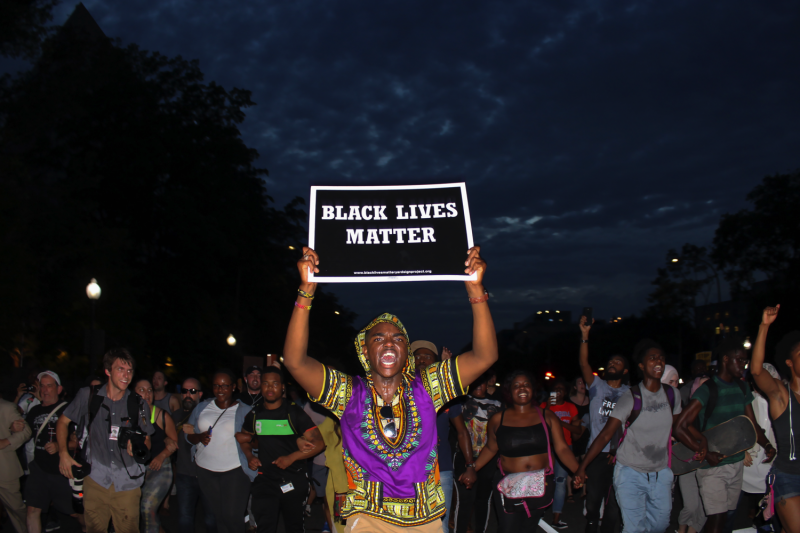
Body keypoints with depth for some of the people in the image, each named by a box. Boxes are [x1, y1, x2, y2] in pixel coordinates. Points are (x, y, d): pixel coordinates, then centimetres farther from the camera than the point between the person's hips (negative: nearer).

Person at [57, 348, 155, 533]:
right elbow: (63, 421, 13)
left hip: (127, 482, 0)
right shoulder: (88, 396, 1)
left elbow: (147, 442, 11)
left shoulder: (139, 405, 4)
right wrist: (63, 453, 1)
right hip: (96, 478, 0)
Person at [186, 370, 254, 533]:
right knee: (218, 516, 11)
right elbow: (188, 435, 11)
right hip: (206, 470, 4)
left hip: (235, 471, -3)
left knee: (232, 517, -9)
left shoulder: (244, 411, 0)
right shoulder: (202, 407, 10)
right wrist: (199, 437, -10)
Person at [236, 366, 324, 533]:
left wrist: (292, 457, -20)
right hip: (265, 480, 2)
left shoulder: (294, 413, -7)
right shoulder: (253, 415, 4)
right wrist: (249, 457, 3)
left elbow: (319, 443, -11)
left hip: (294, 480, -2)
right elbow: (244, 439, 23)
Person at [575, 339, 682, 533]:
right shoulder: (631, 397, -15)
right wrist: (582, 467, -20)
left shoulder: (672, 394, -1)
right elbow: (605, 435, -16)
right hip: (630, 473, -5)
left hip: (661, 472, 5)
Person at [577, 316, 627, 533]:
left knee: (614, 502, 6)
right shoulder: (597, 385, 6)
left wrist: (620, 450, -8)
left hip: (619, 455, 1)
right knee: (593, 499, 4)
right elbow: (584, 363, -10)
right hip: (597, 452, -1)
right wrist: (585, 335, -22)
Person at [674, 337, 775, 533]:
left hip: (737, 463, 7)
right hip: (713, 465, -7)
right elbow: (680, 428, -18)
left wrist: (767, 445, -3)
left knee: (726, 515, 12)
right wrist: (706, 453, -21)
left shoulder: (742, 388, 8)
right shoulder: (707, 390, -14)